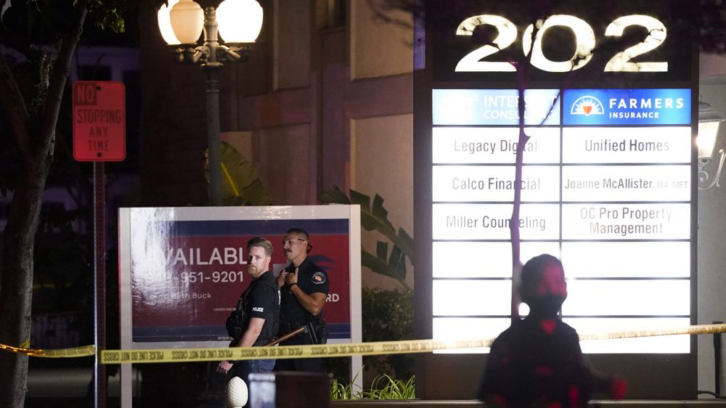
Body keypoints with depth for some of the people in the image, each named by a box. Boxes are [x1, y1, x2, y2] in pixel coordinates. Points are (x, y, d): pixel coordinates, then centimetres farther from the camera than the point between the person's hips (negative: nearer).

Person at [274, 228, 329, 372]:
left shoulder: (316, 273, -10)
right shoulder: (285, 273, 15)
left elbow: (315, 308, -23)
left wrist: (293, 285, -14)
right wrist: (278, 285, -1)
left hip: (307, 339, -8)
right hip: (285, 339, 8)